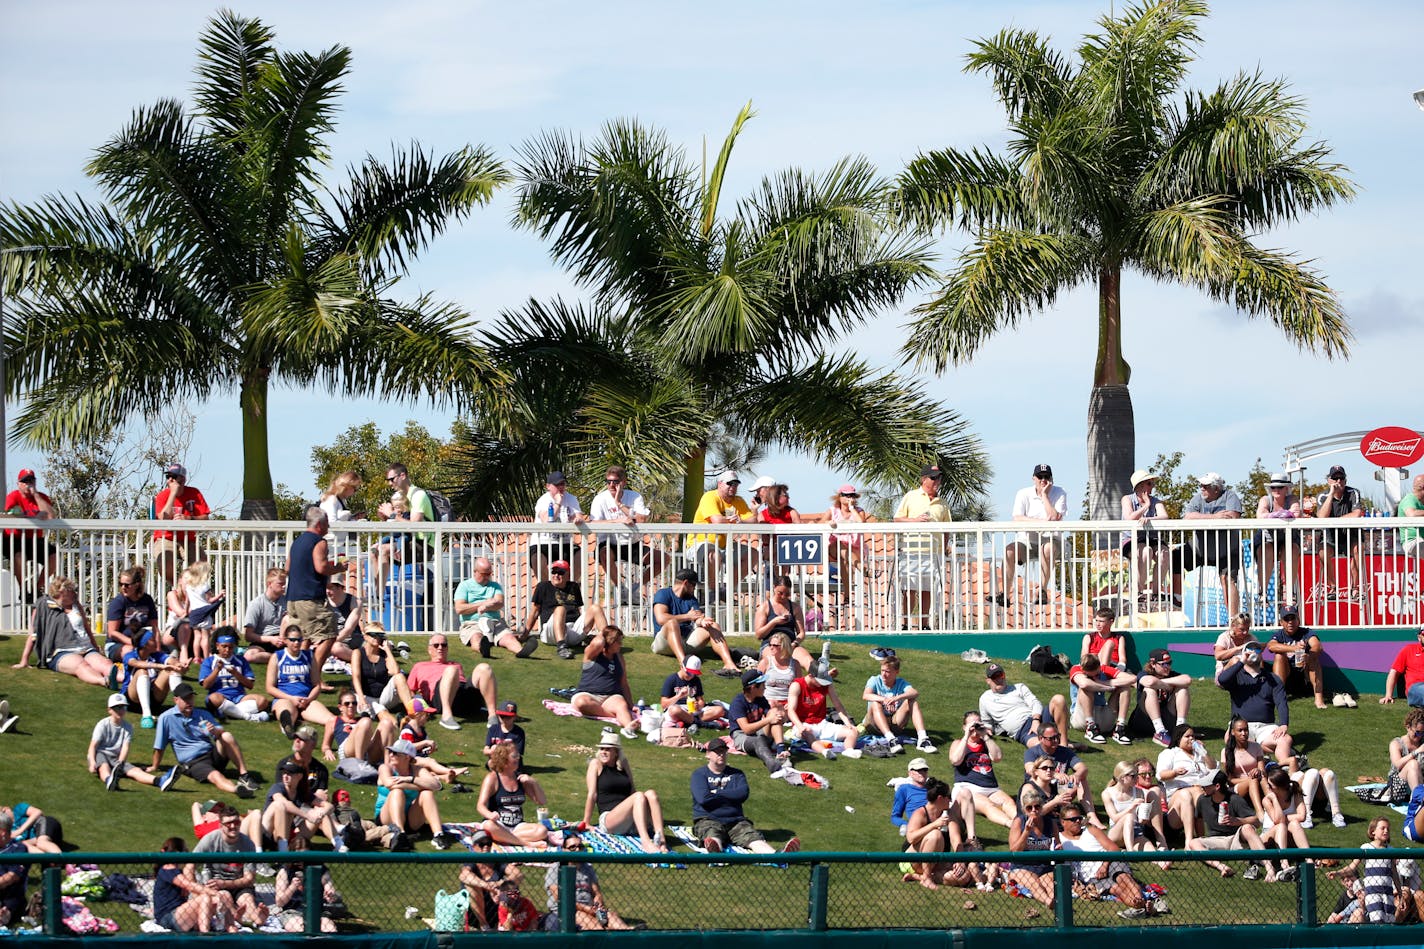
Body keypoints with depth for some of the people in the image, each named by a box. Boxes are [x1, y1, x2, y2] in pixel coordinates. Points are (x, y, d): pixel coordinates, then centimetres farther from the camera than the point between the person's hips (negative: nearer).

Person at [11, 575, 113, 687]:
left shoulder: (77, 606, 22)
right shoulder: (43, 606, 6)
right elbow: (33, 635, 6)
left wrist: (97, 650, 37)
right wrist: (24, 661, 4)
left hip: (86, 650, 5)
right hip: (61, 653, -5)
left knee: (105, 664, -29)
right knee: (81, 666, -39)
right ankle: (104, 681, -71)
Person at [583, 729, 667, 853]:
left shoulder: (624, 764, 17)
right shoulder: (596, 764, 5)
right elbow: (592, 795, 0)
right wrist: (586, 823, -2)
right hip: (608, 818, -5)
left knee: (651, 794, -23)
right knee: (639, 796, -30)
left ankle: (661, 840, -41)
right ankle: (645, 842, -52)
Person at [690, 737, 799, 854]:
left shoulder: (736, 774, 21)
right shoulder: (699, 775, 11)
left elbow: (744, 793, 0)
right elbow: (703, 798, -8)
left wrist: (716, 793, -1)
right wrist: (731, 796, 1)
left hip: (735, 821, 3)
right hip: (708, 820, -3)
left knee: (752, 836, -27)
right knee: (713, 835, -40)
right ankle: (715, 852, -79)